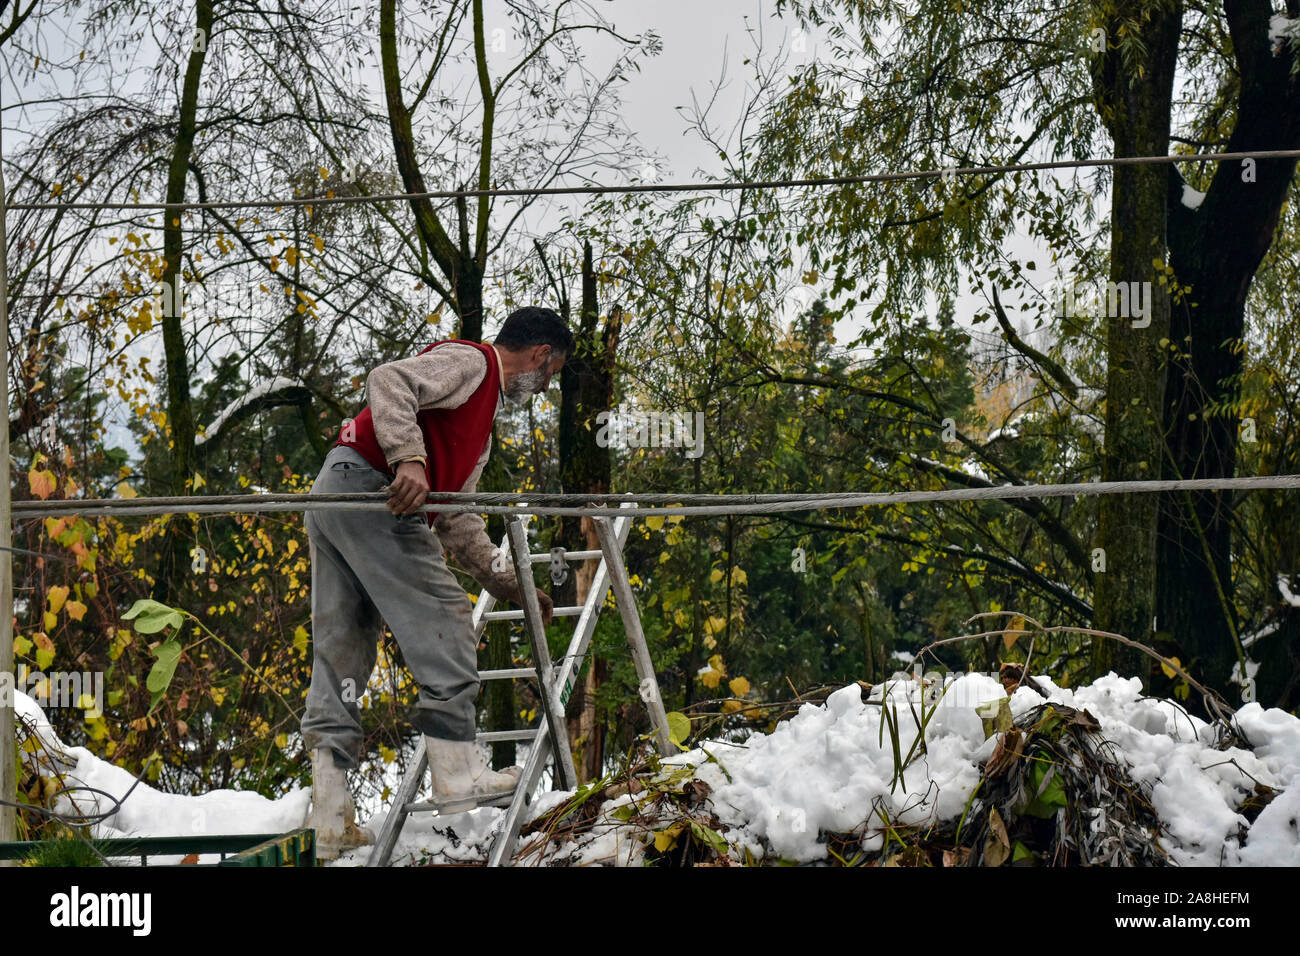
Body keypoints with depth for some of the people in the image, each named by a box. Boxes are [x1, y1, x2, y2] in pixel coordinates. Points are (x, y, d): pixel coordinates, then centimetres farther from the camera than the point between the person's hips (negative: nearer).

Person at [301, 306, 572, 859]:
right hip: (366, 482, -10)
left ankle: (329, 819, 2)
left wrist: (504, 584, 26)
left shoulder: (482, 419, 31)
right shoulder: (468, 362, 1)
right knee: (441, 615, -7)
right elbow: (389, 382, -18)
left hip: (332, 499, 10)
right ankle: (458, 775, -7)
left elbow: (456, 517, 32)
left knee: (341, 653, 5)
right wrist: (409, 459, -30)